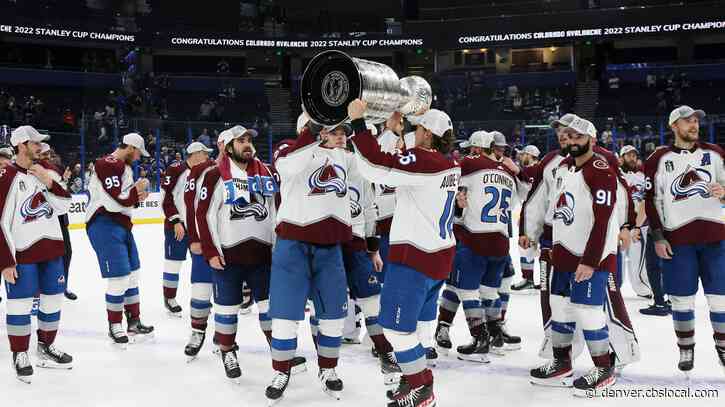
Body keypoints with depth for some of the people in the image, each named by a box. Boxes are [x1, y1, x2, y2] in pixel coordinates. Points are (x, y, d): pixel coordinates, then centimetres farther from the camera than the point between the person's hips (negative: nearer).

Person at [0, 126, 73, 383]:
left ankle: (46, 347, 30)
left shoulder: (45, 170, 8)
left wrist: (48, 181, -12)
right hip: (22, 251, -6)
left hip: (51, 247, 6)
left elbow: (63, 206, 3)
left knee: (53, 300, 13)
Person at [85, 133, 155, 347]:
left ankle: (134, 322, 27)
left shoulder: (125, 167, 15)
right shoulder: (108, 166, -17)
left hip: (122, 225, 11)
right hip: (104, 226, -10)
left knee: (132, 275, 15)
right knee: (119, 279, -7)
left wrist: (139, 195, 3)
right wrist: (137, 189, -10)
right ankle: (114, 327, 9)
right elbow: (114, 202, -23)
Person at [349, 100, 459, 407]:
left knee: (396, 325, -1)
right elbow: (402, 167, 21)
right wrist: (394, 131, 19)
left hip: (415, 256, -9)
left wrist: (358, 122, -21)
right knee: (418, 322, 20)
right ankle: (415, 379, 31)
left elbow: (375, 167, -27)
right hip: (440, 255, 9)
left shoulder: (422, 160, -20)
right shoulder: (449, 166, 8)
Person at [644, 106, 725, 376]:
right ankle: (686, 350, 20)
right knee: (682, 298, 4)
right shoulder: (658, 160, 2)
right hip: (677, 238, -1)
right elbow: (650, 200, 2)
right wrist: (658, 237, -3)